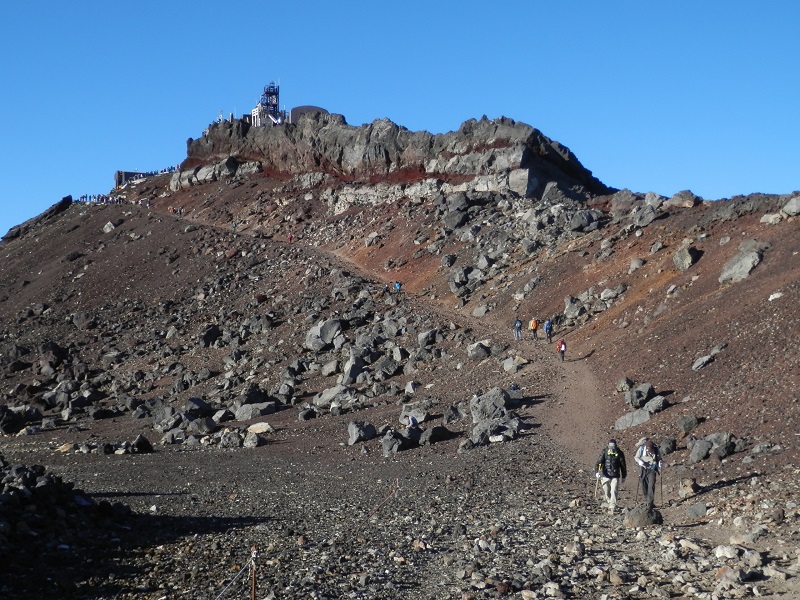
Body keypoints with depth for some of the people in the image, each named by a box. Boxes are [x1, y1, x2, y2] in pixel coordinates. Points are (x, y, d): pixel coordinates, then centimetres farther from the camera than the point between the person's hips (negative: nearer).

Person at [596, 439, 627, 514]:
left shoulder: (619, 453, -2)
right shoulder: (604, 452, -4)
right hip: (605, 475, 1)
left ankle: (612, 508, -11)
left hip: (615, 476, -1)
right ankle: (608, 503, 36)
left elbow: (623, 465, 8)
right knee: (606, 492, 10)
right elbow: (599, 462, -10)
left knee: (614, 492, -12)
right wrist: (597, 472, -23)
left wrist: (623, 477, 12)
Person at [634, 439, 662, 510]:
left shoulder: (656, 449, -8)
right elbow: (636, 457, 2)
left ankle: (650, 503, -15)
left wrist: (659, 467, -4)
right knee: (644, 486, 6)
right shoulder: (641, 448, -10)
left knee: (651, 486, -13)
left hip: (652, 469, -1)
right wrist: (640, 462, -17)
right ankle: (646, 501, 23)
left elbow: (659, 459, 9)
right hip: (643, 469, 1)